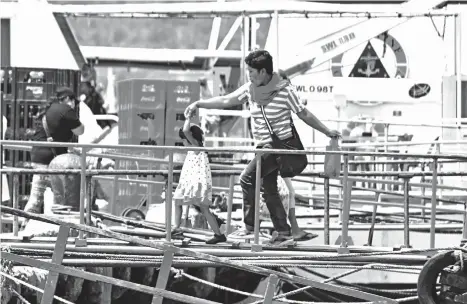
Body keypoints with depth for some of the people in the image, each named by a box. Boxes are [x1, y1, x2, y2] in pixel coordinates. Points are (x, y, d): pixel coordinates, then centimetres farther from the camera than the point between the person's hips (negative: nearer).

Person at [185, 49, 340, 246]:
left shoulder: (284, 91, -13)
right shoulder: (250, 89, 3)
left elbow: (304, 114, -3)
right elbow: (226, 101, 10)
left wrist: (327, 132, 3)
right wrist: (198, 104, 5)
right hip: (264, 147, 7)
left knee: (247, 178, -17)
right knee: (269, 190, 8)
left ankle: (249, 227, -12)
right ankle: (283, 233, 15)